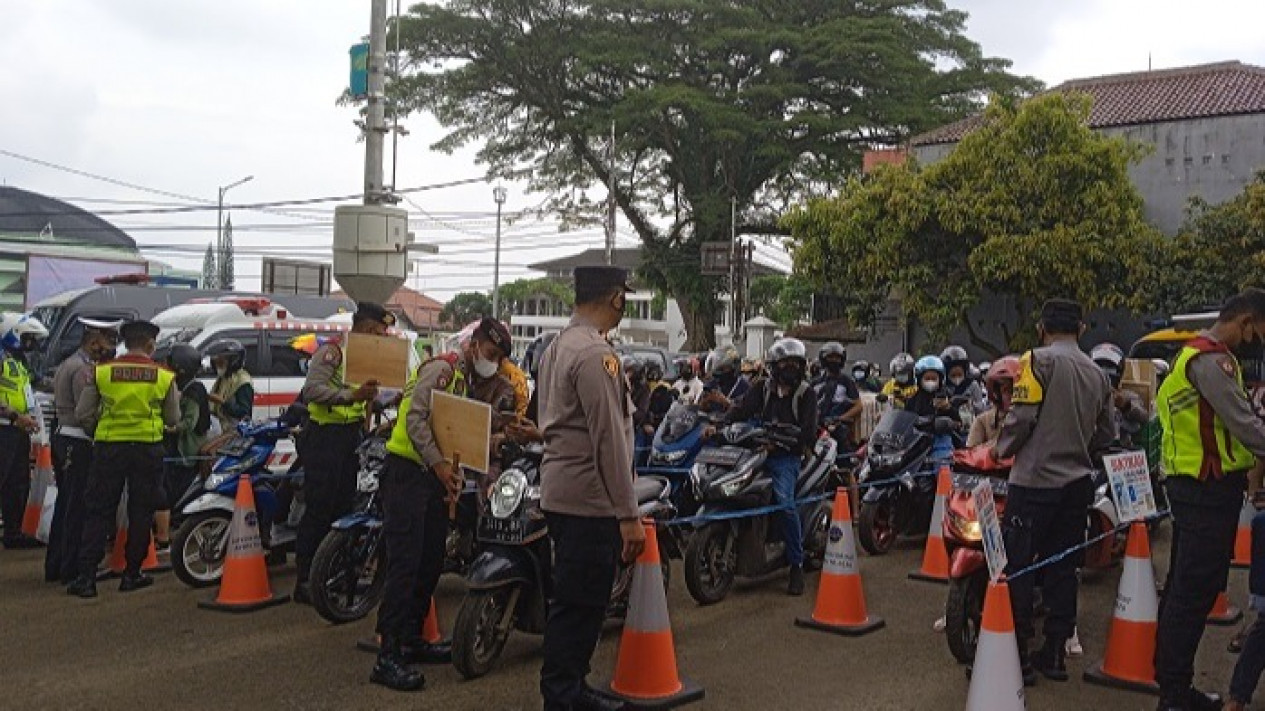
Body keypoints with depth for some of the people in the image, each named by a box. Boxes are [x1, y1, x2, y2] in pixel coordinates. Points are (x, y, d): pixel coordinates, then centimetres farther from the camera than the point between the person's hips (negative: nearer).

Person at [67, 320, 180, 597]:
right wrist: (175, 400, 25)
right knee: (141, 513, 10)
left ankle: (86, 576, 3)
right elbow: (173, 420, 5)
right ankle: (131, 574, 15)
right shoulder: (164, 376, -2)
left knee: (99, 512, 7)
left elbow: (83, 414, 1)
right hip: (147, 449, -1)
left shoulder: (101, 372, -2)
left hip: (108, 448, 1)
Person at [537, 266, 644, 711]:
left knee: (575, 602, 18)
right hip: (590, 498, -10)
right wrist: (629, 514, -18)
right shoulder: (596, 354, -17)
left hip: (559, 491, 10)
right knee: (581, 604, -2)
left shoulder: (558, 347, 14)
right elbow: (609, 440, -20)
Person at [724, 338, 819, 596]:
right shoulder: (763, 387, 15)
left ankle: (797, 565, -12)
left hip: (787, 456, -4)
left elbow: (808, 429, -7)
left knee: (784, 502, -24)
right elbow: (743, 410, 2)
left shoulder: (806, 394, 6)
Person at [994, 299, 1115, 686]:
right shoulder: (1097, 374, 11)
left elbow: (1021, 416, -16)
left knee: (1016, 567, -1)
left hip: (1035, 480, -7)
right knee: (1062, 568, 12)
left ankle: (1019, 655, 0)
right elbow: (1106, 434, 16)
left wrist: (1002, 449, 2)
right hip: (1077, 483, 7)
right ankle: (1055, 653, 18)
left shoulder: (1038, 361, -9)